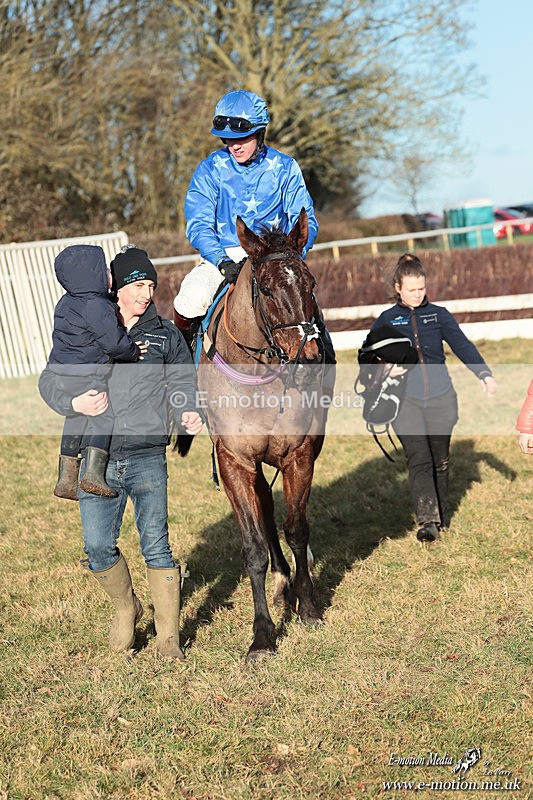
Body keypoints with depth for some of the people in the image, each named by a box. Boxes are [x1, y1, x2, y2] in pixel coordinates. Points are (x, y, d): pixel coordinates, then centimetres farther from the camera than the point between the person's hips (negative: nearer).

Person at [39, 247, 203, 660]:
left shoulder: (166, 334, 11)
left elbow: (182, 381, 10)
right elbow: (50, 380, 8)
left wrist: (189, 413, -12)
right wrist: (74, 403, -13)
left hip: (148, 458, 0)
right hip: (96, 457, 1)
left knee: (156, 545, -2)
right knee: (98, 546, 0)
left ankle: (169, 635, 12)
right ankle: (126, 608, 29)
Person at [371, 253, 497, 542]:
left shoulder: (439, 314, 6)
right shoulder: (386, 320, 5)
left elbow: (462, 345, -4)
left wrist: (484, 374, -19)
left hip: (441, 397, 2)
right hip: (405, 400, -1)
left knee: (440, 461, 11)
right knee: (418, 460, -14)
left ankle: (442, 518, 27)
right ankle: (428, 522, -18)